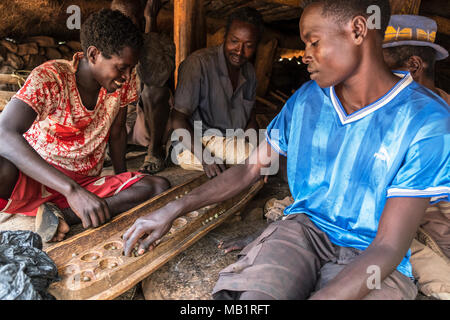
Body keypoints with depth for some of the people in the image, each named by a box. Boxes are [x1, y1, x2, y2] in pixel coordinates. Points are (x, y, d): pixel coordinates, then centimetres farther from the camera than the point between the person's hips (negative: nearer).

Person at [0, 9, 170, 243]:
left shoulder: (124, 81, -3)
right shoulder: (50, 78, -17)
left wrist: (123, 180, 6)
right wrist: (71, 190, -43)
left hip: (85, 185, 5)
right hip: (33, 180, -5)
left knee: (159, 187, -21)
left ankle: (64, 216, -23)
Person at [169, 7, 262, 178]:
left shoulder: (249, 72, 10)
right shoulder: (199, 63, -13)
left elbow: (251, 113, 16)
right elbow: (178, 118, -16)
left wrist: (251, 142, -8)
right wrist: (205, 157, -29)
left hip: (235, 142, 8)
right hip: (194, 145, -7)